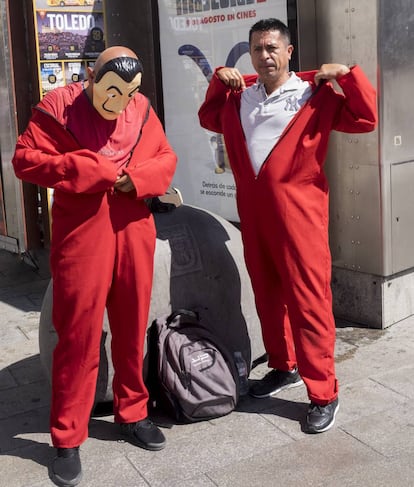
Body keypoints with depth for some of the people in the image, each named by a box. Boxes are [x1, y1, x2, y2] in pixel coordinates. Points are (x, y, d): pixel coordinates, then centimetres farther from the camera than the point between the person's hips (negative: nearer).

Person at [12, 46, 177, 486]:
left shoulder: (142, 110, 6)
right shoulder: (58, 107, -6)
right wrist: (94, 169, -18)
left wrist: (138, 178, -10)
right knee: (78, 336, 1)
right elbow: (25, 159, -12)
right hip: (81, 236, -4)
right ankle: (67, 438, 14)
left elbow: (166, 158, 12)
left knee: (132, 328, 13)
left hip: (133, 233, 4)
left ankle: (132, 412, 31)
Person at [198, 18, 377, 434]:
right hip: (252, 210, 6)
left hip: (298, 210, -5)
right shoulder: (239, 96, 13)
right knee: (267, 294, 15)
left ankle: (323, 393, 5)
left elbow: (366, 119, -4)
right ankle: (284, 367, 34)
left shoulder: (314, 94, -2)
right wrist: (218, 80, 16)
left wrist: (348, 74, -12)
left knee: (309, 300, -4)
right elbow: (209, 119, 29)